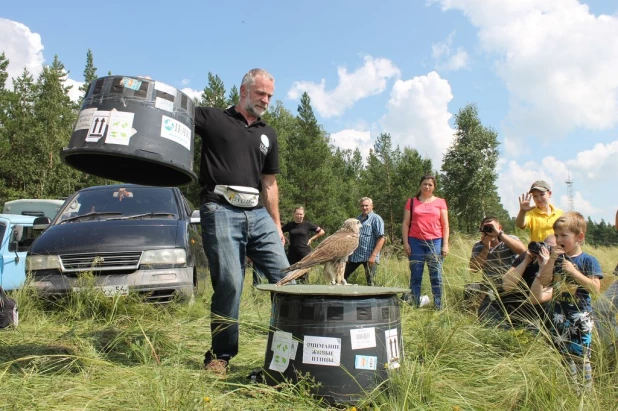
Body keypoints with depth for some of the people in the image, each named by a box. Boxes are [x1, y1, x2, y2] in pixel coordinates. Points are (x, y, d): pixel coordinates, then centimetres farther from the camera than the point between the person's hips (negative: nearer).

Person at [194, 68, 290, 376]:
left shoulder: (268, 135, 20)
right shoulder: (213, 118, 8)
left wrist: (276, 226, 16)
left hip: (257, 214, 5)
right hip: (221, 210, -5)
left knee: (284, 276, -2)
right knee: (229, 284, -7)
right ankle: (220, 356, 11)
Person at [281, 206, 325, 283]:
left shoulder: (307, 225, 1)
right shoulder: (290, 225, 7)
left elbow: (321, 232, 7)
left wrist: (311, 239, 2)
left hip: (305, 252, -2)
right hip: (292, 253, 2)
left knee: (303, 277, -1)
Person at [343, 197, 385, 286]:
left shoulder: (376, 219, -4)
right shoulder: (358, 219, 17)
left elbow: (381, 238, -12)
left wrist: (373, 255, -20)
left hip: (369, 257, -7)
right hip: (354, 255, 7)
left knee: (370, 282, -3)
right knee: (342, 276, 9)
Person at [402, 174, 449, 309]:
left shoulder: (440, 202, 10)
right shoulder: (411, 202, 11)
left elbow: (445, 225, 8)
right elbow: (405, 223, 8)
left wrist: (445, 244, 0)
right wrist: (405, 243, 0)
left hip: (435, 242, 0)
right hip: (415, 242, 1)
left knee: (436, 277, 0)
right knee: (415, 276, 2)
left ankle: (438, 307, 7)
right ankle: (414, 307, 7)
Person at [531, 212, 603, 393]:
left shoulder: (588, 260, -7)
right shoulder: (557, 258, 6)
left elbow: (595, 288, -15)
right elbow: (544, 282, 1)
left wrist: (573, 271, -22)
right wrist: (552, 260, -10)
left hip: (580, 315, -5)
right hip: (559, 315, 5)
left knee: (581, 356, 0)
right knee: (564, 356, 12)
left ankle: (586, 391, 13)